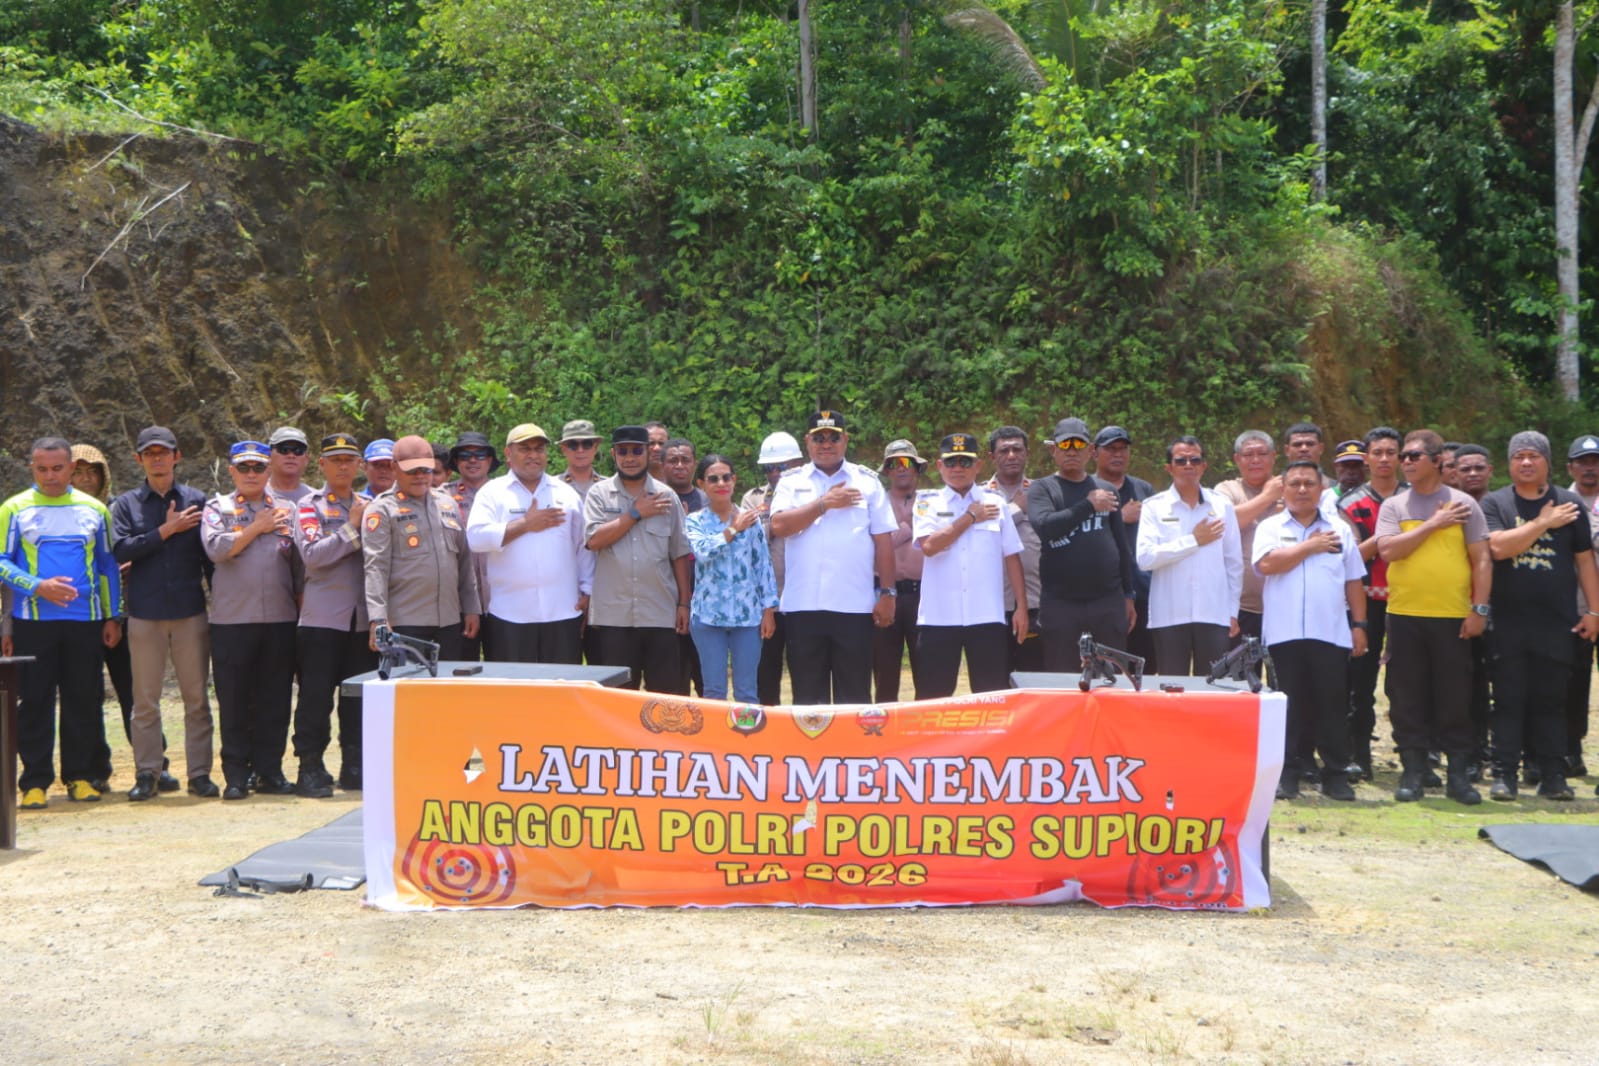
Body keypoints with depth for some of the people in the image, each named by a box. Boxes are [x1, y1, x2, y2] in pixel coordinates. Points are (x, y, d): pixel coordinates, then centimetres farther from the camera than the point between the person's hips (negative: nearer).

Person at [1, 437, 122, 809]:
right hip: (33, 621, -2)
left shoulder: (94, 509, 9)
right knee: (35, 701, 1)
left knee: (84, 700, 4)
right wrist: (38, 586, -16)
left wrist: (112, 617, 8)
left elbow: (108, 565, 13)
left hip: (85, 622, 2)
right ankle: (35, 782, 6)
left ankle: (80, 776, 13)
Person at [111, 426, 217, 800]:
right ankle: (147, 774, 10)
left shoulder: (197, 501, 9)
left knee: (196, 697, 2)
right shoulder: (126, 504, 9)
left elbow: (211, 555, 8)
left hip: (191, 612, 0)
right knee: (145, 699, 3)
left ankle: (199, 773, 8)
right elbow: (121, 550, -7)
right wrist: (165, 531, -9)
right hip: (144, 614, 0)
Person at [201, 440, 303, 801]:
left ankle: (269, 770, 14)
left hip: (280, 619, 2)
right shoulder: (218, 508, 6)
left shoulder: (287, 510, 12)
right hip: (231, 619, -2)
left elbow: (300, 563, 13)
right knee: (234, 701, 1)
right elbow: (217, 548, -12)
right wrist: (258, 527, -5)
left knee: (275, 700, 5)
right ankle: (236, 774, 9)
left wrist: (302, 605, 6)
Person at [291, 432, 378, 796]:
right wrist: (352, 528, -10)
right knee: (316, 697, -1)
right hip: (322, 617, -4)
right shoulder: (310, 506, 2)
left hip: (363, 618, 4)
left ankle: (355, 767, 16)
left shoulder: (370, 507, 15)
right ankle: (310, 768, 6)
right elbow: (312, 555, -12)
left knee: (359, 698, 8)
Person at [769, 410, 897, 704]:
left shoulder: (867, 481, 9)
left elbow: (883, 540, 6)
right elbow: (779, 526, -7)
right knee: (807, 695, 6)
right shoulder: (791, 482, 10)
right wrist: (824, 504, -8)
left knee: (854, 696, 3)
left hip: (854, 605, 0)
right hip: (803, 605, 1)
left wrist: (887, 592, 1)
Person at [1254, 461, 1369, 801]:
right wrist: (1310, 546, -5)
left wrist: (1359, 625, 7)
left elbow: (1353, 582, 14)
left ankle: (1336, 774, 9)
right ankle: (1286, 773, 9)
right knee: (1289, 705, 3)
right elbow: (1266, 563, -13)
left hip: (1331, 633, 2)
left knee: (1332, 704, 2)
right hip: (1284, 632, -2)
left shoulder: (1340, 530, 13)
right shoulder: (1270, 528, 6)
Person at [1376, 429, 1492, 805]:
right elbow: (1387, 550, -9)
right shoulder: (1393, 506, 7)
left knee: (1455, 697, 2)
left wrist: (1479, 609, -5)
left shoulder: (1463, 504, 4)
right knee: (1408, 698, 4)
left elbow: (1482, 560, 2)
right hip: (1404, 615, 1)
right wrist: (1433, 524, -10)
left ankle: (1458, 774, 11)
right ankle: (1413, 771, 12)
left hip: (1453, 617, -1)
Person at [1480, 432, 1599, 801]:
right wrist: (1543, 523, -11)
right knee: (1508, 701, 1)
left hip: (1556, 622, 1)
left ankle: (1553, 776, 11)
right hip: (1509, 622, -1)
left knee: (1552, 701, 5)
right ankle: (1504, 775, 6)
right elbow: (1498, 547, -14)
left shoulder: (1569, 504, 8)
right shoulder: (1494, 504, 3)